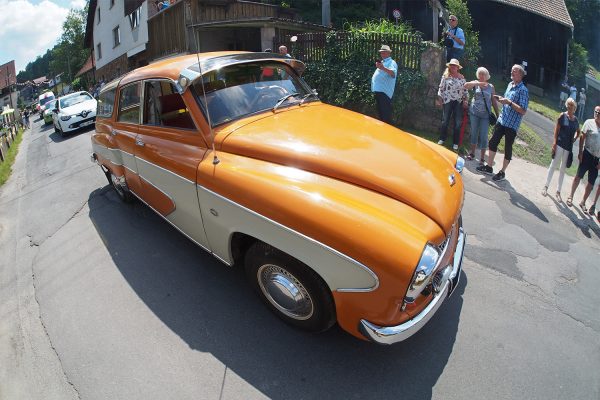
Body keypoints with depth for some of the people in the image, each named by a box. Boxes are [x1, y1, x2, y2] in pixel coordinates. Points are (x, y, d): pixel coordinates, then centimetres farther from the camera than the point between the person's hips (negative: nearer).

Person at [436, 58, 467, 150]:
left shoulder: (461, 77, 5)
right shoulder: (445, 76, -2)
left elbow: (465, 89, 9)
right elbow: (441, 88, -1)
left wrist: (465, 100, 2)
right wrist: (439, 99, -5)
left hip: (458, 102, 2)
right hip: (447, 101, -2)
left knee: (458, 123, 2)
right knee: (445, 121, 5)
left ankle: (455, 143, 11)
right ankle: (442, 139, 23)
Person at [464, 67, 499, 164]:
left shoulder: (491, 87, 3)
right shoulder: (475, 83, 2)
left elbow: (494, 102, 6)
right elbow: (466, 86, -18)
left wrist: (497, 115, 4)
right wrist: (477, 83, -30)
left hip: (485, 115, -1)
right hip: (474, 113, 1)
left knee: (483, 136, -1)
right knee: (474, 133, 13)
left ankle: (482, 158, 5)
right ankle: (472, 153, 29)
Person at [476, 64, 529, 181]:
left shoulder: (523, 90, -15)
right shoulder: (510, 84, 9)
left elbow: (523, 111, -20)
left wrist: (509, 102, -25)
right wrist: (501, 99, 2)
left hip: (512, 124, -7)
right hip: (501, 120, 7)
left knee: (507, 149, 4)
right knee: (493, 142, 10)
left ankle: (502, 172, 16)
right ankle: (489, 167, 23)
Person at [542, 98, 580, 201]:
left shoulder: (576, 119, 7)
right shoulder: (562, 116, -5)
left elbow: (578, 132, 22)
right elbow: (556, 129, -6)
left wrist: (575, 138, 3)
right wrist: (554, 143, -12)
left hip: (569, 147, 4)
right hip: (560, 145, -4)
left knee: (563, 169, 8)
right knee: (553, 165, 0)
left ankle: (558, 191, 15)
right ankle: (546, 186, 12)